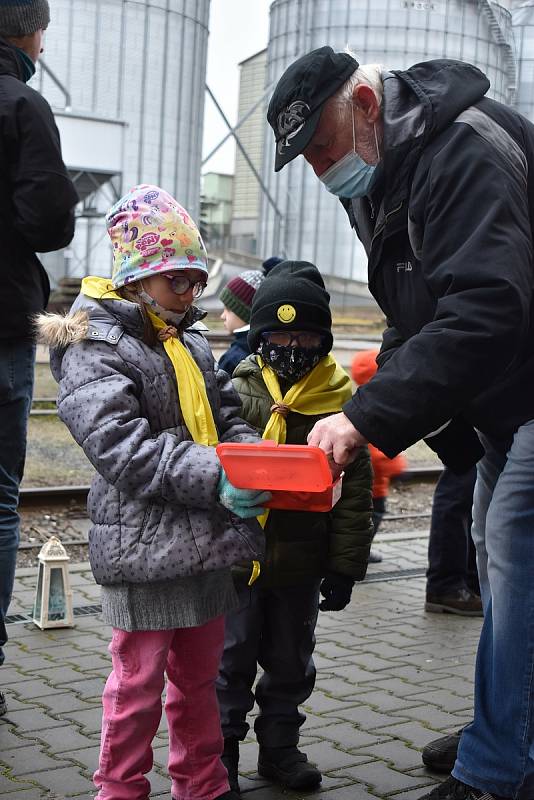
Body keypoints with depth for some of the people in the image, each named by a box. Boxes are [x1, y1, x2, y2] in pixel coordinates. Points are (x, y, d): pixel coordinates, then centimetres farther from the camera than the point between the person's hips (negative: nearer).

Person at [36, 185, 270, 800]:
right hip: (143, 547, -8)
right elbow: (124, 448, -22)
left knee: (199, 676, 19)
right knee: (138, 682, 4)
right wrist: (215, 477, -29)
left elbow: (227, 420, 17)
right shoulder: (94, 349, -12)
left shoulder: (192, 345, 14)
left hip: (206, 543, 8)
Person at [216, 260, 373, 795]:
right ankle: (221, 749, 25)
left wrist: (345, 565, -3)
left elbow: (355, 489, -1)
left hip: (302, 561, 2)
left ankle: (279, 747, 33)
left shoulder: (339, 398, -3)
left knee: (291, 662, 15)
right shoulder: (236, 389, -6)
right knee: (233, 657, 9)